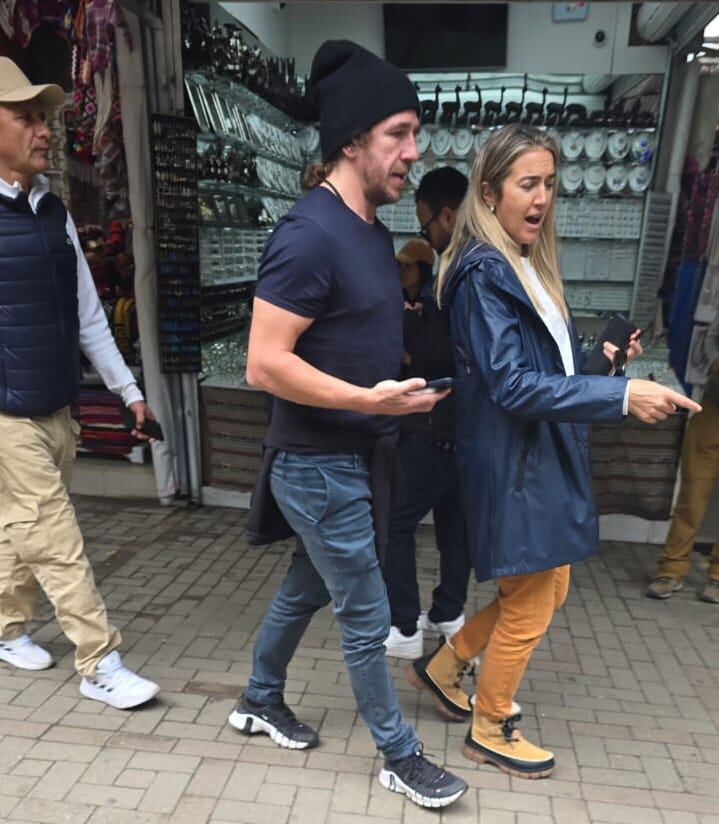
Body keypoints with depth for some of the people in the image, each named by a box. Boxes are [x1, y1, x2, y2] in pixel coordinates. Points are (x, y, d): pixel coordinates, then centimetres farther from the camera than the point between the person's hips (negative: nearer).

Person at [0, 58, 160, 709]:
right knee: (55, 539, -1)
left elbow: (88, 314, 11)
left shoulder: (54, 213, 8)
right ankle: (100, 665, 10)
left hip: (59, 409, 6)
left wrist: (128, 389, 11)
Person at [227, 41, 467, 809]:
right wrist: (370, 399, -27)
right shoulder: (310, 234, -21)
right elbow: (264, 364, -24)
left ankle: (259, 701, 44)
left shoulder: (373, 232, 8)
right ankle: (399, 757, 29)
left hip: (356, 456, 9)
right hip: (319, 465, -9)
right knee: (367, 617, 7)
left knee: (306, 588, 22)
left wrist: (401, 382, 9)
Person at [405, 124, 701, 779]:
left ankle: (445, 664, 38)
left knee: (549, 592, 20)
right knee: (530, 606, 7)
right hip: (514, 465, -9)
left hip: (547, 459, 9)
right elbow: (511, 385, -25)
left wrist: (598, 357, 2)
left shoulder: (527, 267, 12)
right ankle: (490, 730, 32)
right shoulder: (483, 272, -17)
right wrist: (622, 396, -26)